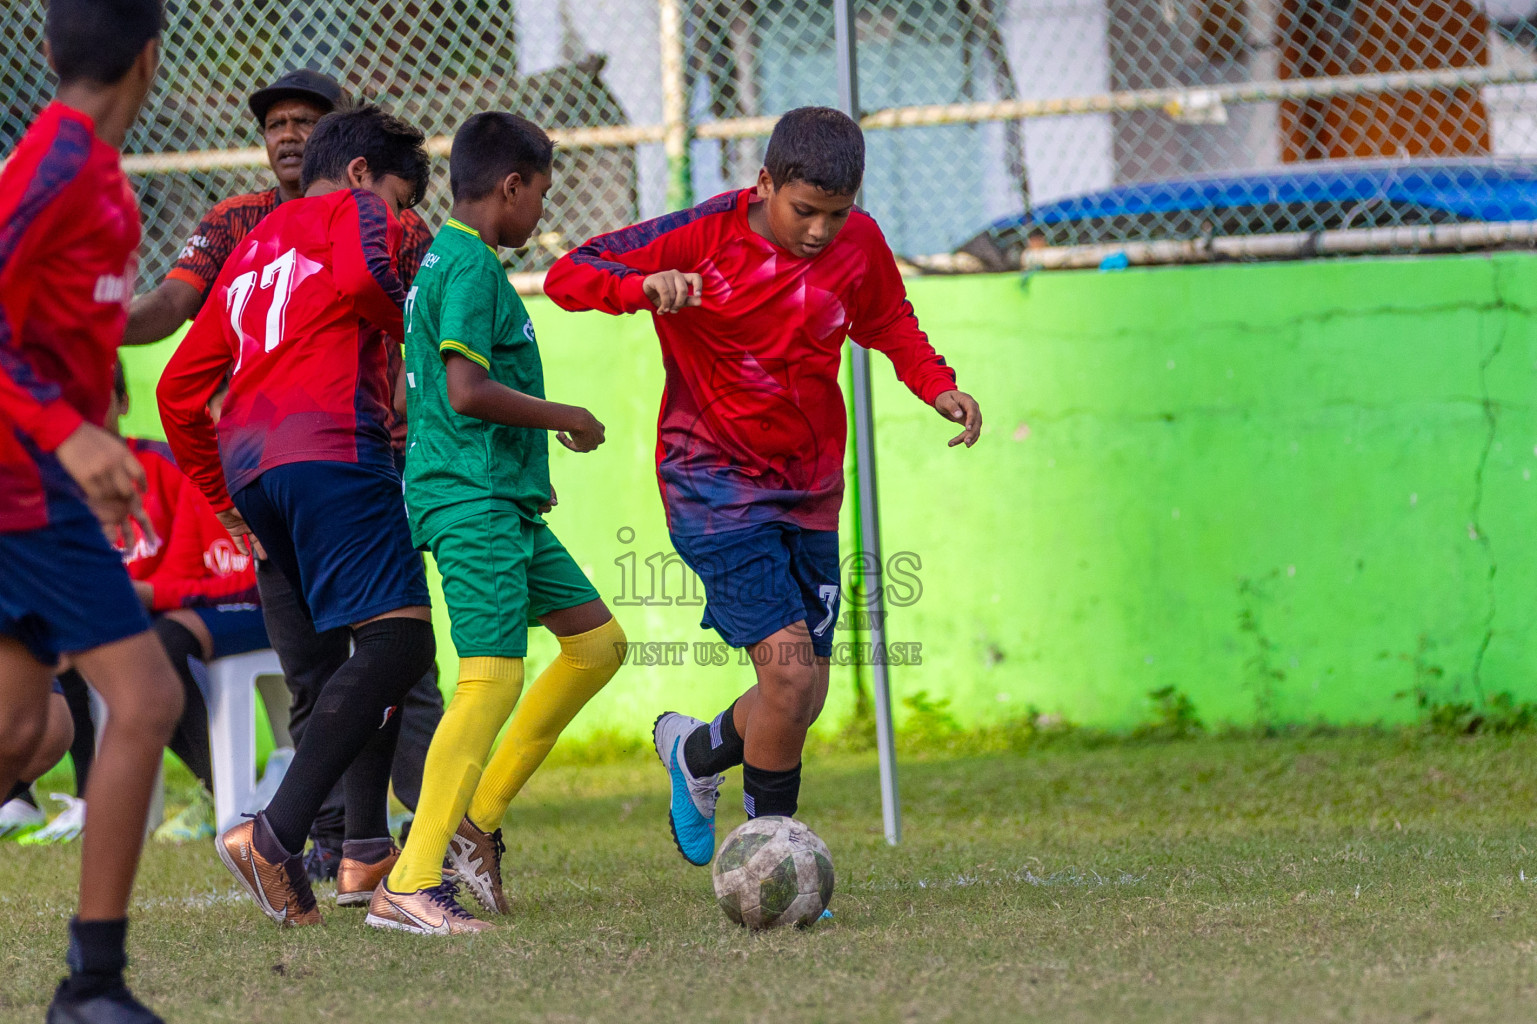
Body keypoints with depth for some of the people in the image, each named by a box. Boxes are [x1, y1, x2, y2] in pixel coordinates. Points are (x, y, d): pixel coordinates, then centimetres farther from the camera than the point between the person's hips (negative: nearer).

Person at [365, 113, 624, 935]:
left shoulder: (439, 259, 17)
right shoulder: (472, 266, -14)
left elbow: (426, 393, 22)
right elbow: (468, 390, -23)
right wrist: (564, 419, -11)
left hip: (503, 503, 11)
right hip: (473, 501, -11)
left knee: (597, 642, 14)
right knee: (494, 676, -16)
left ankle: (476, 818, 14)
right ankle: (409, 884, -19)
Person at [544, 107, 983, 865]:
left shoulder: (859, 244, -3)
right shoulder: (705, 237, -15)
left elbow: (890, 324, 16)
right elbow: (568, 276, -14)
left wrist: (938, 386, -3)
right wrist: (647, 285, -34)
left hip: (808, 492, 5)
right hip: (713, 484, -5)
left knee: (804, 701, 8)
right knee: (789, 666, -19)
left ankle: (696, 752, 40)